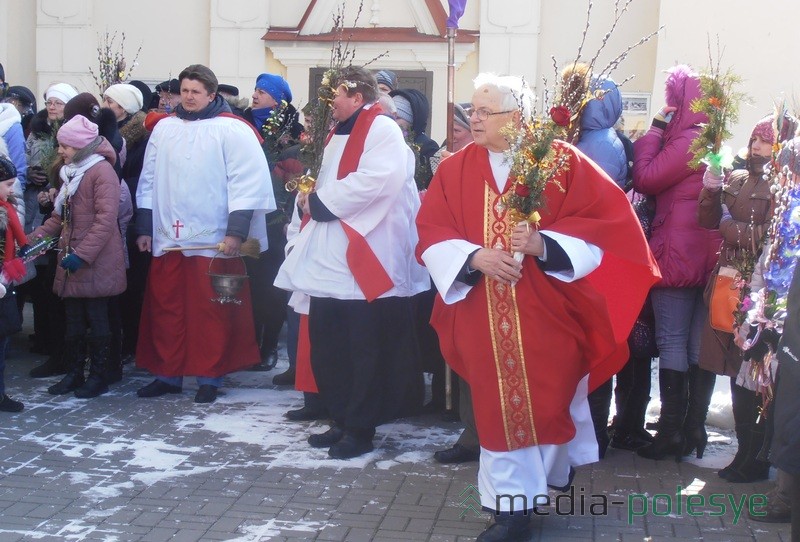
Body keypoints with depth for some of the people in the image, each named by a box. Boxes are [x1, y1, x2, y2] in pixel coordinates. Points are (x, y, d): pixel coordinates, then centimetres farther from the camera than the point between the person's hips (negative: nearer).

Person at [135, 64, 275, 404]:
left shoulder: (233, 130, -4)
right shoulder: (164, 128, 12)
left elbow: (247, 182, -9)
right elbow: (149, 180, 16)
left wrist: (236, 231, -15)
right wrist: (144, 227, 13)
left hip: (213, 239, -5)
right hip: (167, 237, 5)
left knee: (210, 313, 1)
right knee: (165, 309, 9)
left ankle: (210, 378, 13)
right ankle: (168, 374, 21)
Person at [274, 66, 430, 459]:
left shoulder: (383, 130, -7)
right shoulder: (338, 136, 21)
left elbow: (377, 180, -24)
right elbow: (321, 185, 25)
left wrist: (320, 203, -15)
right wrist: (306, 201, 1)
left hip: (366, 263, -9)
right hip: (330, 261, 9)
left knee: (365, 350, -2)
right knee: (326, 345, 10)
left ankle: (360, 429, 8)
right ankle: (342, 421, 22)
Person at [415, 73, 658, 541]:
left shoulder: (563, 161, -3)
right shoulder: (455, 169, 6)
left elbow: (607, 223, -8)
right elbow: (431, 234, 1)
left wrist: (544, 244, -21)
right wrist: (474, 257, -17)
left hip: (548, 313, -2)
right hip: (485, 316, 3)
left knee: (549, 399, 4)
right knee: (500, 405, 7)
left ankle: (555, 477, 27)